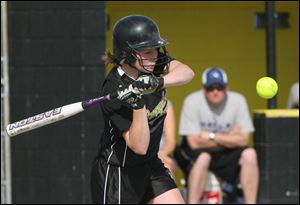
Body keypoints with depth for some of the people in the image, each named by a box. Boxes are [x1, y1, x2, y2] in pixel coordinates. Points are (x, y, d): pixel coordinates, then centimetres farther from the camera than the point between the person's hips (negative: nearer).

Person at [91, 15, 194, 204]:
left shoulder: (152, 65, -6)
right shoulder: (114, 91, -26)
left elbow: (187, 73, -22)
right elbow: (139, 146, -29)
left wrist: (158, 82, -39)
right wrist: (137, 104, -41)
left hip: (150, 166, 7)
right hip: (115, 174, -7)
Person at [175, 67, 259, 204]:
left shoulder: (238, 100, -4)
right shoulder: (192, 101, -12)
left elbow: (243, 140, -9)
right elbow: (194, 142, -17)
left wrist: (212, 136, -17)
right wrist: (228, 138, -10)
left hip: (226, 156, 3)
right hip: (197, 152, -3)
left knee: (249, 154, -24)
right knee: (203, 157, -36)